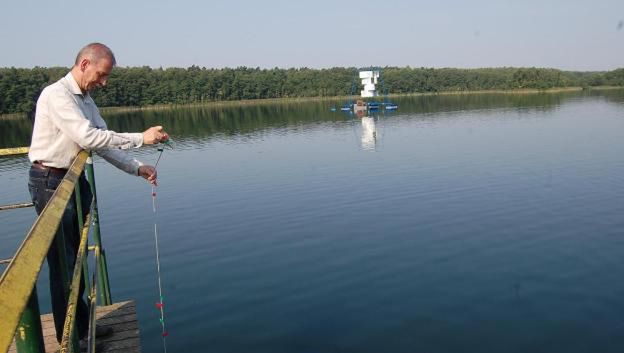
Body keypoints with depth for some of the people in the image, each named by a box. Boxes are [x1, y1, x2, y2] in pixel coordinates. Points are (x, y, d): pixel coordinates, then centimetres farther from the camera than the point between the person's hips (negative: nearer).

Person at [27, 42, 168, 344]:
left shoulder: (85, 99, 12)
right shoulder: (56, 95, -16)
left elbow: (102, 142, 11)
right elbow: (88, 138, -26)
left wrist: (137, 168, -1)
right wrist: (141, 138, -24)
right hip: (50, 182, -9)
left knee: (77, 257, 15)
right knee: (62, 262, -1)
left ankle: (81, 326, 28)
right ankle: (68, 338, 12)